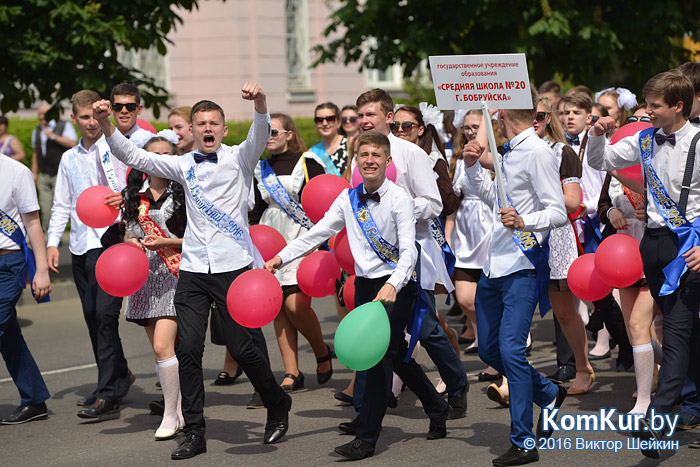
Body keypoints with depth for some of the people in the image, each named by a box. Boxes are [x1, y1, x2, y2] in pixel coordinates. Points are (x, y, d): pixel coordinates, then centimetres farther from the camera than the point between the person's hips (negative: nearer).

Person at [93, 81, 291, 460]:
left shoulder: (239, 158, 2)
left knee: (240, 347, -3)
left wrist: (260, 103, -39)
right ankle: (194, 432, 4)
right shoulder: (184, 165, 12)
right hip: (193, 269, 4)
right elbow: (134, 157, 9)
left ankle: (278, 405, 22)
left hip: (234, 265, -3)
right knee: (187, 347, -4)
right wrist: (106, 124, -5)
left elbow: (260, 135, -18)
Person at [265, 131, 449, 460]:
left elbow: (409, 251, -17)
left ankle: (366, 438, -9)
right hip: (365, 285, 6)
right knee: (397, 356, 14)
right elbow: (317, 232, 9)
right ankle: (436, 409, 34)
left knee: (380, 356, -11)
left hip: (395, 288, -6)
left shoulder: (399, 199, -10)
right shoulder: (348, 199, 7)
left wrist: (392, 285, -32)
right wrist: (281, 257, 1)